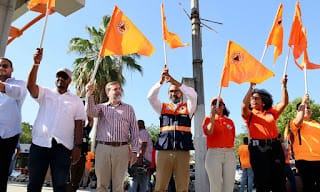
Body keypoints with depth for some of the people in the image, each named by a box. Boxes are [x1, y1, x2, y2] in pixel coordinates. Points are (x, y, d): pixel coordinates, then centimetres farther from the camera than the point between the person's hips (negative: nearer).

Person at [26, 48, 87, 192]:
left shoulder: (76, 100, 10)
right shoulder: (45, 93, 12)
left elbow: (79, 124, 4)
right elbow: (30, 85, -9)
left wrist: (77, 146, -5)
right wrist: (36, 63, -21)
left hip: (62, 147, -1)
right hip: (39, 144, 1)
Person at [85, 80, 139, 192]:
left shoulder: (129, 109, 14)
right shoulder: (101, 107, 14)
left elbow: (134, 131, 9)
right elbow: (90, 112, -10)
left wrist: (134, 151, 2)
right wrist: (90, 94, -25)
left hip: (122, 149, 0)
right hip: (103, 148, 0)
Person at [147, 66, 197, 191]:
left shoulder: (188, 107, 14)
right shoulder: (162, 107, 17)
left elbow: (193, 94, -4)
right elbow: (151, 97, 2)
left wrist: (174, 81, -13)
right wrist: (161, 81, -13)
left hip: (183, 151, 0)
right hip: (164, 150, 1)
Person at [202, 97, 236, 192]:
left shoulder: (230, 121, 15)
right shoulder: (208, 119, 6)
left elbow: (232, 138, 18)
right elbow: (208, 132, -12)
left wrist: (229, 151, 6)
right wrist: (213, 116, -15)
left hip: (230, 154, 3)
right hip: (214, 154, -3)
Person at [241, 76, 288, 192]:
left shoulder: (271, 112, 17)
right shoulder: (249, 114, 7)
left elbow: (284, 103, 10)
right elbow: (244, 106, -13)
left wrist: (284, 86, 3)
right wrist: (251, 87, -13)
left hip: (275, 146, 3)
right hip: (258, 147, -3)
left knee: (279, 180, 6)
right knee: (262, 181, 2)